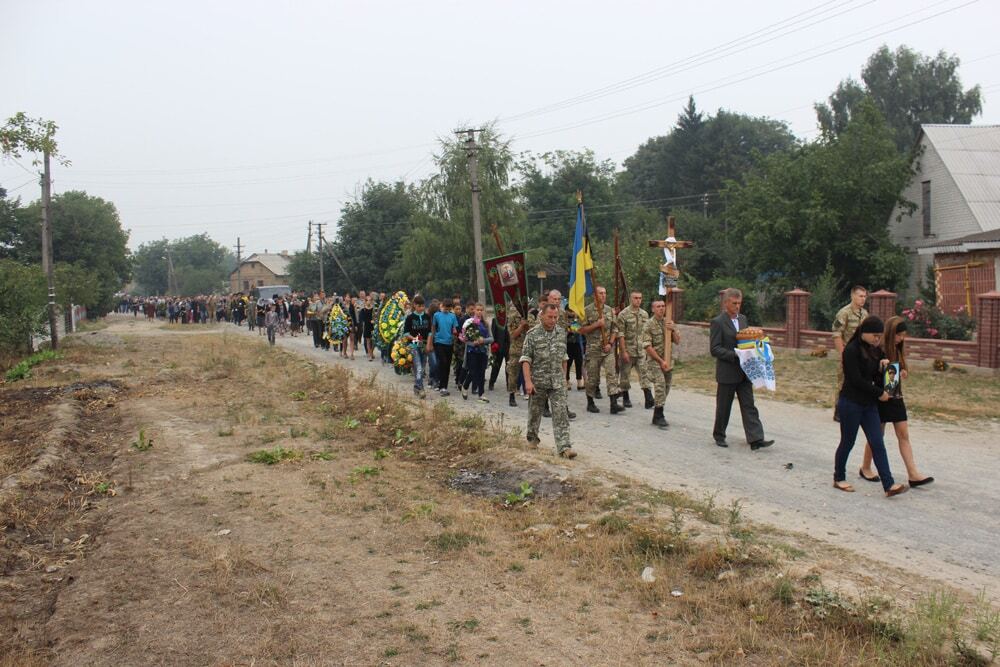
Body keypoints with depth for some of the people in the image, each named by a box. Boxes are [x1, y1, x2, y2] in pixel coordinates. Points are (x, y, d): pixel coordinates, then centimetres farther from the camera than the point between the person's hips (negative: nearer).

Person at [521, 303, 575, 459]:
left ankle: (564, 447, -11)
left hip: (557, 382, 2)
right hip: (538, 381, -2)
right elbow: (525, 359, -9)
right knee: (535, 411, 13)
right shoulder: (533, 334, -7)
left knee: (561, 414, -8)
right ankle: (532, 438, 36)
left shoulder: (562, 333, 6)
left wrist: (564, 376, 17)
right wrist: (528, 381, -17)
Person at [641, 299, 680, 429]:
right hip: (654, 360, -6)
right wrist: (661, 361, -14)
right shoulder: (649, 325, -8)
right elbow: (647, 346, -12)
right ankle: (659, 417, -12)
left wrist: (673, 330, -12)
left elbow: (677, 342, 7)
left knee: (666, 388, 9)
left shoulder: (669, 323, 8)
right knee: (660, 386, -18)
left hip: (668, 361, 6)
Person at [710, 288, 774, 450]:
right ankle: (719, 435, 23)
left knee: (748, 405, 1)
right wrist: (735, 355, -23)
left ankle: (756, 440, -1)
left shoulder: (742, 319, 12)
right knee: (724, 406, 6)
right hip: (727, 373, -6)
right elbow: (714, 349, -15)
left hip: (743, 371, 6)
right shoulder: (717, 322, -10)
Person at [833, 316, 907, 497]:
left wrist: (882, 367, -7)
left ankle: (889, 485, -1)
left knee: (878, 444, 1)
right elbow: (856, 380, -19)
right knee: (847, 443, 6)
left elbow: (875, 376, 14)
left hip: (869, 404, 7)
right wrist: (879, 393, -12)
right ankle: (839, 479, 23)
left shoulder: (874, 350, 9)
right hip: (851, 403, -7)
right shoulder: (851, 350, -16)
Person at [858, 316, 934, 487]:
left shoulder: (898, 350, 8)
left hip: (896, 397, 7)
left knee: (904, 436, 3)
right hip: (881, 398, -7)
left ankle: (913, 474, 2)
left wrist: (902, 373, -2)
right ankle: (865, 468, 23)